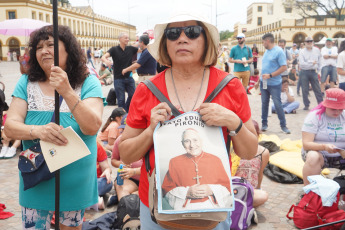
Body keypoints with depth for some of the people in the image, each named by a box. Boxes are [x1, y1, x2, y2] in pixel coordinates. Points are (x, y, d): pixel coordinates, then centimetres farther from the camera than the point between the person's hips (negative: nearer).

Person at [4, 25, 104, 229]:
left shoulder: (88, 83, -9)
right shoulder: (27, 83, -1)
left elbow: (92, 127, -21)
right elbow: (10, 126, -7)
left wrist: (67, 92, -33)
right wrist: (38, 130, -28)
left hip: (74, 180, -1)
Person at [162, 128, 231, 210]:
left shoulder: (215, 160, 11)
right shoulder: (174, 162, 9)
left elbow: (227, 187, 11)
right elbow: (166, 189, 5)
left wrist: (211, 191, -7)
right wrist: (186, 193, -9)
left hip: (212, 207, 1)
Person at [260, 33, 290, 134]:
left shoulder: (278, 51, -12)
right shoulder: (266, 51, 11)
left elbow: (284, 67, -16)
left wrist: (270, 75, -20)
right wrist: (259, 79, 16)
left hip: (274, 84, -7)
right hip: (263, 82, 7)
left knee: (277, 104, -2)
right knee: (264, 103, 10)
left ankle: (283, 125, 9)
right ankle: (264, 123, 21)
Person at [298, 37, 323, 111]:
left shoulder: (317, 50, 7)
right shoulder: (302, 52, -3)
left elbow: (319, 61, 13)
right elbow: (302, 63, -14)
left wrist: (317, 70, 8)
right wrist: (312, 63, -12)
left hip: (313, 72, 2)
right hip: (304, 72, -1)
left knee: (317, 89, 3)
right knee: (305, 90, 3)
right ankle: (306, 105, 14)